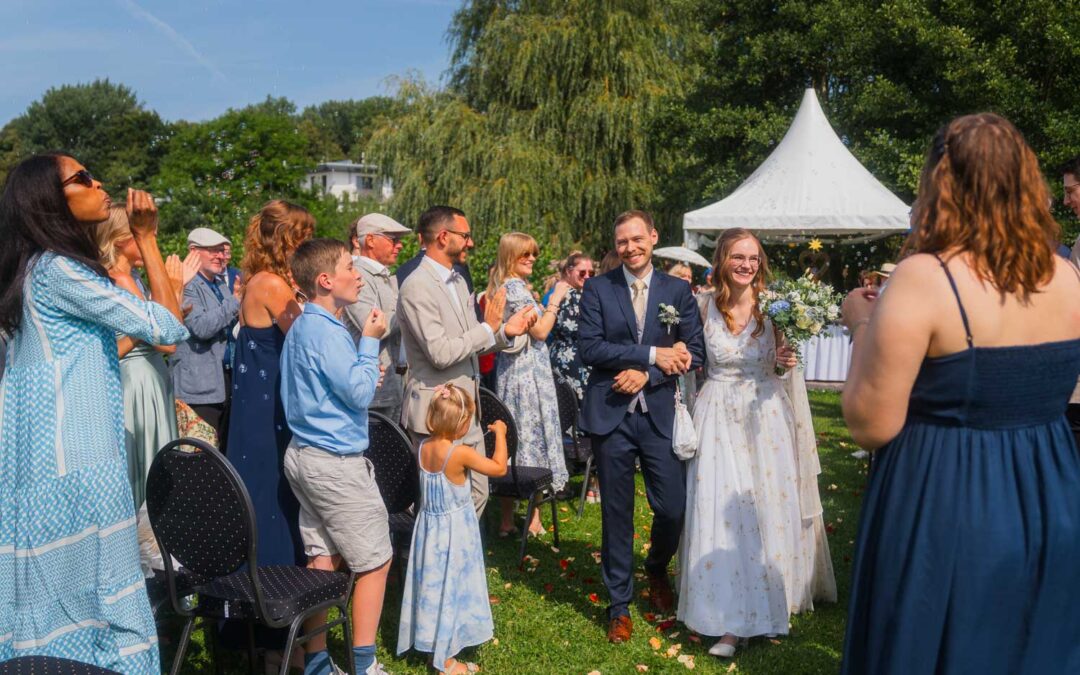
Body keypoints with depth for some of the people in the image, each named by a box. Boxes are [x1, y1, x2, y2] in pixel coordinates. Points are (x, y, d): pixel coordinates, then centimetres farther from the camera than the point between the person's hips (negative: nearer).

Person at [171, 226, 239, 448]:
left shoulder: (221, 283, 18)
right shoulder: (187, 285, -8)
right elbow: (201, 328, -22)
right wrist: (235, 301, -17)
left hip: (226, 378, 8)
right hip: (200, 385, -8)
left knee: (225, 451, 12)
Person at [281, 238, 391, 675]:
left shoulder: (301, 327, 12)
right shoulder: (326, 332, -19)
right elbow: (361, 394, -19)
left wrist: (361, 374, 13)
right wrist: (370, 341, -11)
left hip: (304, 454, 10)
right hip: (336, 462, -10)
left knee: (321, 559, 14)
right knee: (375, 560, 3)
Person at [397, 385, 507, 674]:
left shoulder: (423, 448, -5)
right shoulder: (461, 453, -24)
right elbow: (499, 468, -14)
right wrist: (500, 434, -4)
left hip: (429, 528, 6)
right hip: (454, 533, -6)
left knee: (432, 586, 19)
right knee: (450, 588, 6)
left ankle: (429, 641, 35)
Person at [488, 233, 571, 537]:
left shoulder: (500, 286, 14)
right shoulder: (516, 288, -15)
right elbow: (540, 331, -16)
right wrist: (555, 300, -8)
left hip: (509, 369, 9)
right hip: (528, 371, -9)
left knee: (512, 438, 10)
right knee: (533, 435, -1)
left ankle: (507, 518, 15)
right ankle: (533, 517, 7)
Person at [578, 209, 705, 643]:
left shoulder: (677, 291, 6)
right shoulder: (597, 289, 2)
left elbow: (695, 353, 0)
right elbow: (590, 348, -9)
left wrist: (647, 374, -13)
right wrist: (652, 354, -14)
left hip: (660, 414, 1)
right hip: (611, 414, -1)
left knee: (673, 509, 1)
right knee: (617, 514, 7)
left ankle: (657, 570, 36)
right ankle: (619, 605, 24)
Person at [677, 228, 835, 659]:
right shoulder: (704, 306, -4)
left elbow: (781, 364, 8)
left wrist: (786, 361, -12)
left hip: (766, 416, 1)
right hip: (719, 417, -1)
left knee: (768, 507, 8)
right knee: (721, 508, -2)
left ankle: (771, 601, 29)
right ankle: (733, 619, 9)